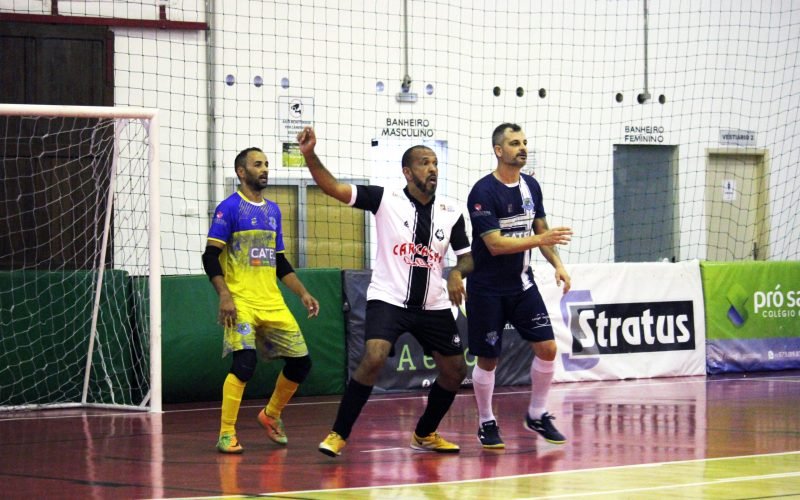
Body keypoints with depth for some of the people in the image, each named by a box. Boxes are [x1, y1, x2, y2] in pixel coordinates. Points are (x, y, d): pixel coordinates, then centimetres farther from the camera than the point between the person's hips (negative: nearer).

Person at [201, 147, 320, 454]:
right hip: (241, 303, -7)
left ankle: (271, 415, 28)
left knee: (300, 361, 5)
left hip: (273, 304, 7)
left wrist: (303, 294, 16)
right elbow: (210, 257, -10)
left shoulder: (273, 210, 16)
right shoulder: (229, 208, -5)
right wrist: (224, 296, -20)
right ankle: (226, 435, -12)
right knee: (244, 363, -21)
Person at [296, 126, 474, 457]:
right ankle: (338, 435, -14)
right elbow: (334, 188, -16)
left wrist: (457, 273, -13)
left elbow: (467, 256, 10)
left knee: (455, 371, 9)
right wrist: (310, 155, -30)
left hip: (433, 305, 5)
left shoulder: (451, 212, 1)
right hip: (388, 299, -5)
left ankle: (424, 435, 32)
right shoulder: (386, 199, -9)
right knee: (373, 359, -25)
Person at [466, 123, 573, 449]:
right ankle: (486, 424, 19)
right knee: (487, 359, 2)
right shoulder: (484, 192, -17)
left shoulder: (531, 186, 4)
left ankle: (537, 416, 14)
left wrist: (557, 264, 3)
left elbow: (540, 228, 16)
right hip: (487, 289, -6)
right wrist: (541, 240, -30)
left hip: (522, 284, 6)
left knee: (547, 348, -3)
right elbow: (495, 243, -23)